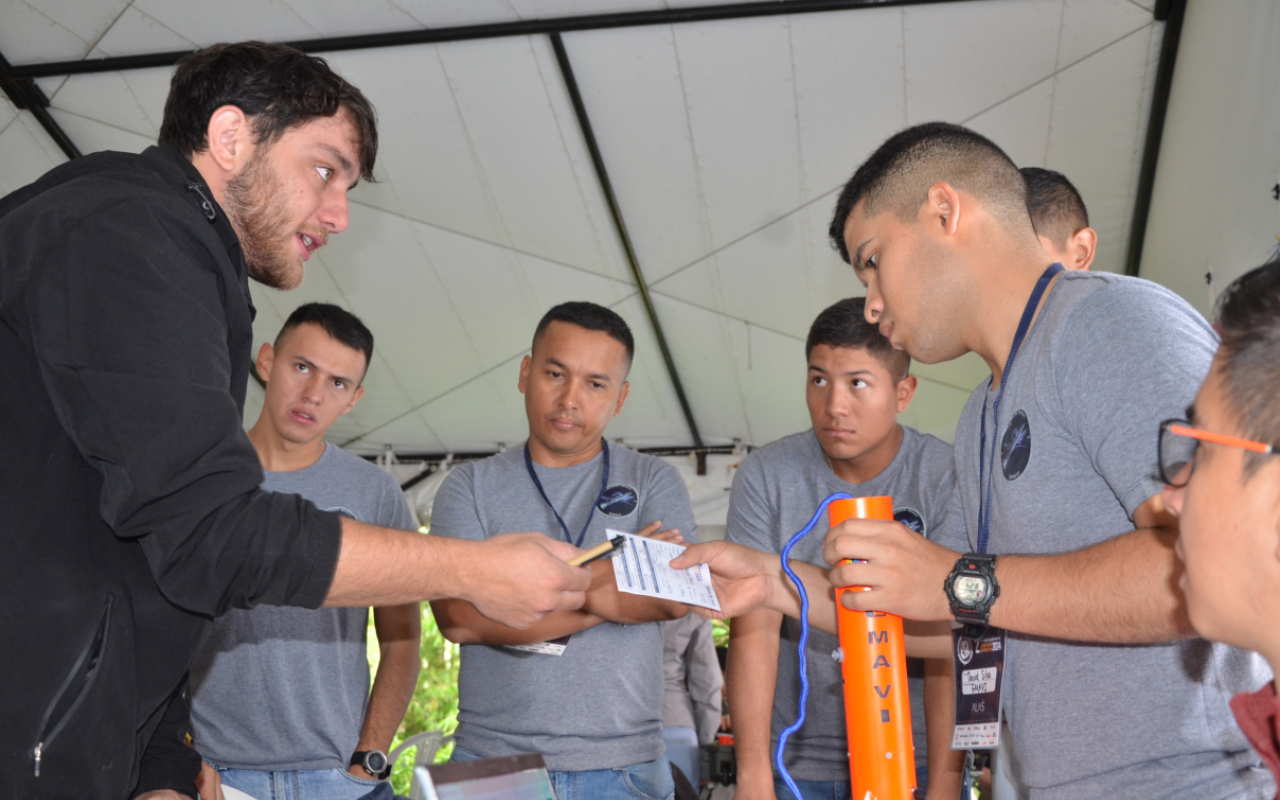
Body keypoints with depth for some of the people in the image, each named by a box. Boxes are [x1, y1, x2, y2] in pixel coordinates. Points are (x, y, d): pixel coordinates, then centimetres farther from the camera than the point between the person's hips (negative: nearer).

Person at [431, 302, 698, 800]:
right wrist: (605, 595, -12)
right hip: (491, 759, 0)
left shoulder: (654, 483, 5)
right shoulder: (470, 488, 4)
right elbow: (458, 618, -10)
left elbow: (677, 596, -12)